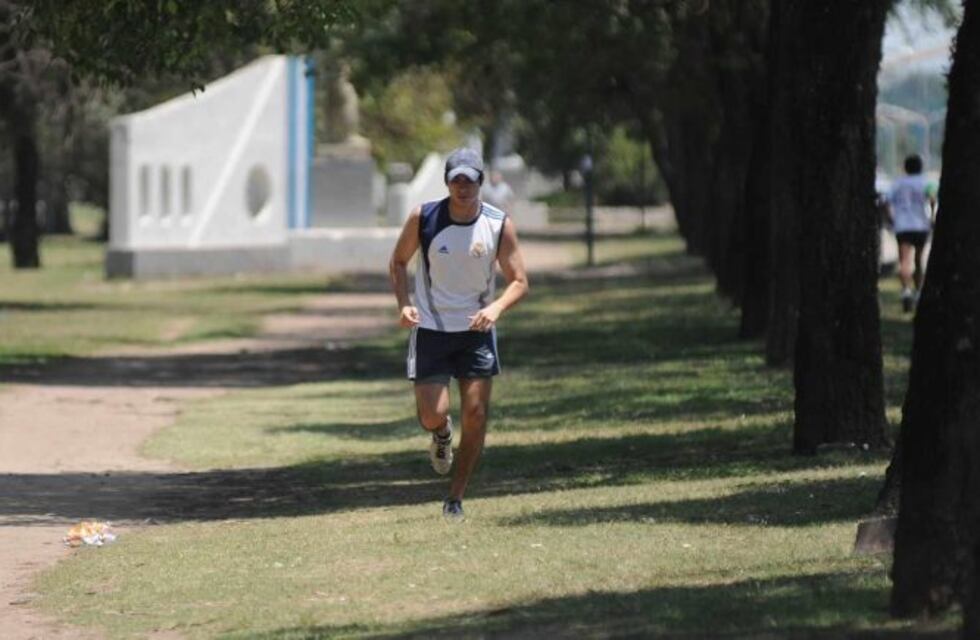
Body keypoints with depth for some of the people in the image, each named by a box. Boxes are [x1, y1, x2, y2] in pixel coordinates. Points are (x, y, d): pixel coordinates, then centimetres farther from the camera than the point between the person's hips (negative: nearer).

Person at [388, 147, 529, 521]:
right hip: (430, 330, -1)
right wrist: (404, 304, -10)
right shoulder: (423, 218, -10)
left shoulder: (499, 225, -8)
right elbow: (398, 262, 6)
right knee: (432, 414, -12)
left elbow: (519, 282, -5)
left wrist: (496, 308, -25)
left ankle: (456, 498, 11)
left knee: (476, 414, -4)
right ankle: (442, 434, 28)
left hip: (477, 330, 1)